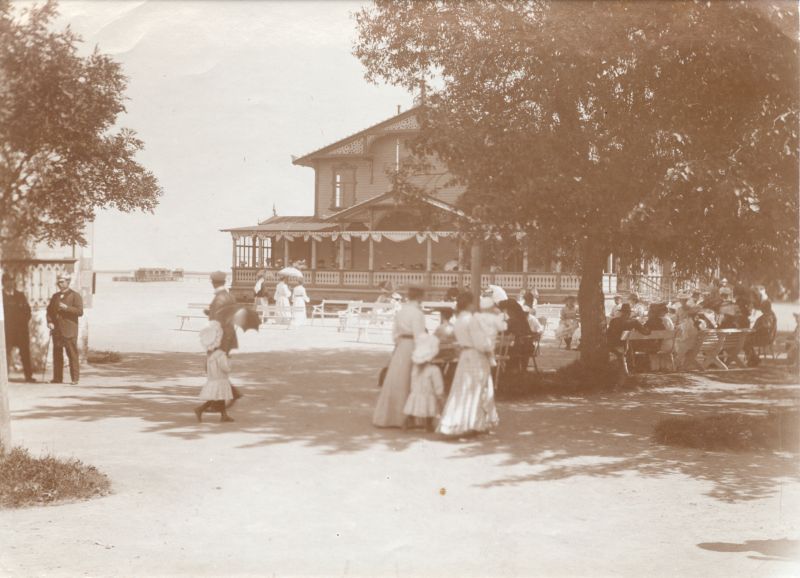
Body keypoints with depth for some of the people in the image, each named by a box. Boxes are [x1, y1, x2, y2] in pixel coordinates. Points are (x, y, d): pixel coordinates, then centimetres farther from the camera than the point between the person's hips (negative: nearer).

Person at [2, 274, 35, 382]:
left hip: (21, 328, 2)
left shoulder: (20, 295, 11)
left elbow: (27, 310, 11)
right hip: (7, 329, -2)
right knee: (5, 352, -5)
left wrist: (25, 321, -1)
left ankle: (28, 376, 5)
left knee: (25, 352, 1)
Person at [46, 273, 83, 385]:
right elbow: (49, 310, 18)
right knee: (57, 355, 6)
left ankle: (75, 378, -3)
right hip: (57, 331, 5)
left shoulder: (75, 295, 0)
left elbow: (80, 312, -8)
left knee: (72, 355, -6)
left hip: (69, 332, -5)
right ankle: (57, 378, 12)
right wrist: (49, 322, 2)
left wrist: (66, 308, -17)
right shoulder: (55, 296, 18)